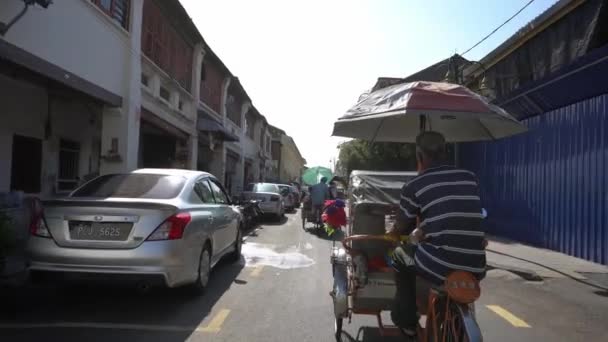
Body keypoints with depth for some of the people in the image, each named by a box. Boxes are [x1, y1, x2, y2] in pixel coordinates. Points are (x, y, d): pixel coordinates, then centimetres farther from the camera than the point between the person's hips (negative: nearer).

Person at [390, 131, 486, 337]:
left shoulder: (413, 187, -2)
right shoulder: (471, 178, 10)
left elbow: (400, 230, 10)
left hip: (439, 266, -4)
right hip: (476, 269, 5)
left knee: (400, 254, 25)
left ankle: (406, 321, 29)